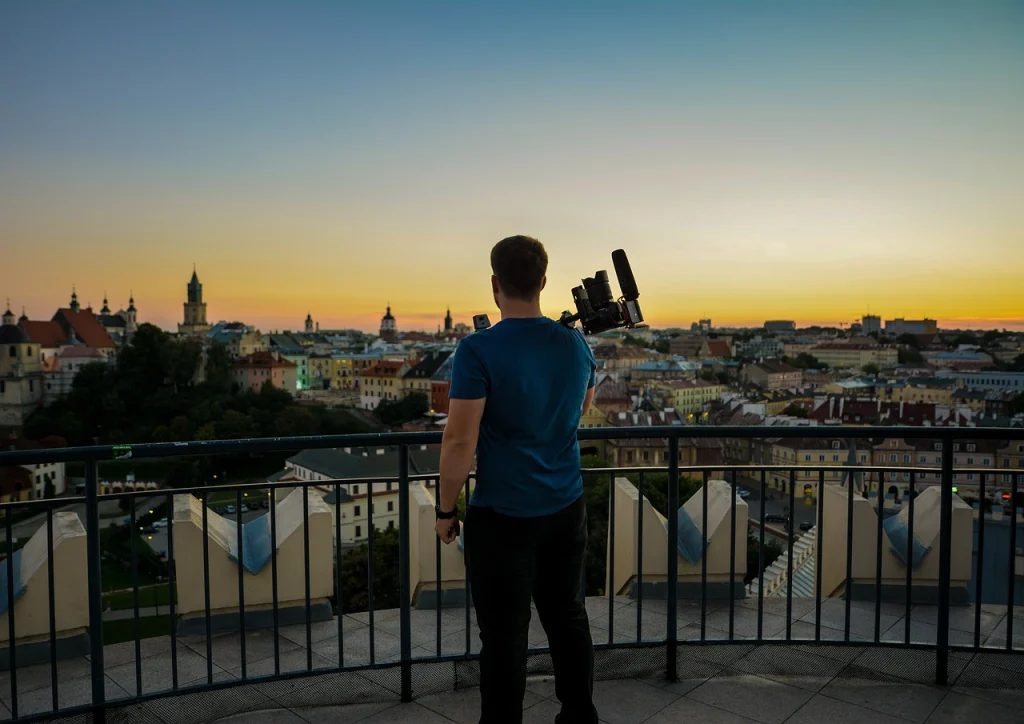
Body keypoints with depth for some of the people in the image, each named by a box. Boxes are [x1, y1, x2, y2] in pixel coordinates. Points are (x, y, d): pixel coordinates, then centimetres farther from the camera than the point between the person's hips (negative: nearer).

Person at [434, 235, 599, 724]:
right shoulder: (575, 344, 1)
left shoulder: (479, 350, -16)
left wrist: (445, 509, -5)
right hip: (567, 510, 6)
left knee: (504, 635, 7)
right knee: (568, 620, 19)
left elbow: (460, 440, -16)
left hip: (502, 518, -5)